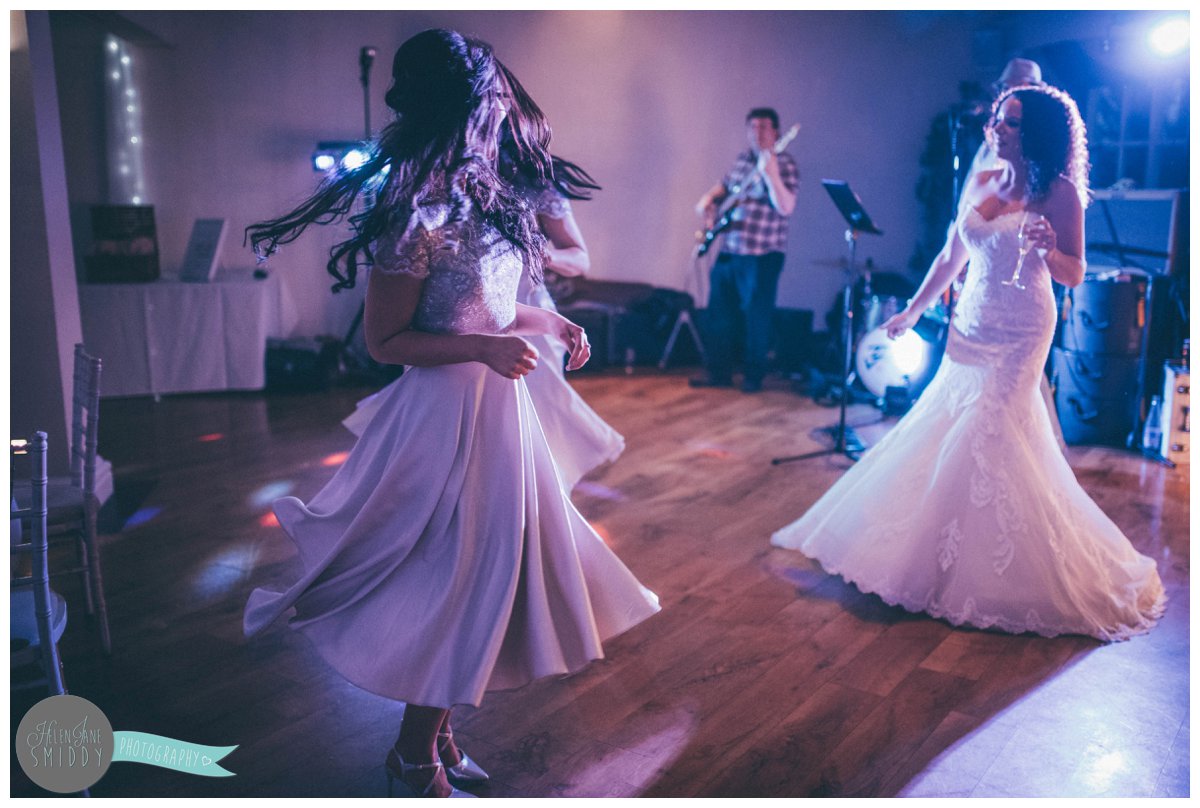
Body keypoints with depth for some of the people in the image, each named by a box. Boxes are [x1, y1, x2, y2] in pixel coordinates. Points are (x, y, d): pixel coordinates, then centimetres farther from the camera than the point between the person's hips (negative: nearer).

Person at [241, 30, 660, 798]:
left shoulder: (478, 197, 7)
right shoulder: (420, 214, -19)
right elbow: (385, 340, -15)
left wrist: (548, 319, 7)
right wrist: (484, 348, -24)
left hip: (499, 404, 9)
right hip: (450, 415, -9)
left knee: (486, 569, 18)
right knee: (452, 578, 4)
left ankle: (439, 727, 38)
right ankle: (414, 752, 28)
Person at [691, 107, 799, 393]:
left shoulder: (784, 165, -8)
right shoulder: (743, 159, 13)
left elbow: (786, 208, -21)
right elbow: (723, 186, 30)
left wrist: (771, 173, -31)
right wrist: (707, 201, 11)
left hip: (761, 256, -7)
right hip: (728, 251, 7)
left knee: (756, 318, -1)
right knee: (720, 314, 10)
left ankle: (753, 376, 13)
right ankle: (718, 371, 20)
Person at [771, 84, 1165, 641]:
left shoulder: (1058, 193, -7)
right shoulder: (980, 183, 9)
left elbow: (1074, 276, -8)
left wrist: (1048, 249, -28)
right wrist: (914, 310, 19)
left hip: (1019, 334, -6)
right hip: (970, 325, 6)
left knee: (984, 438, -9)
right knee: (943, 429, 9)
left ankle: (991, 575, 6)